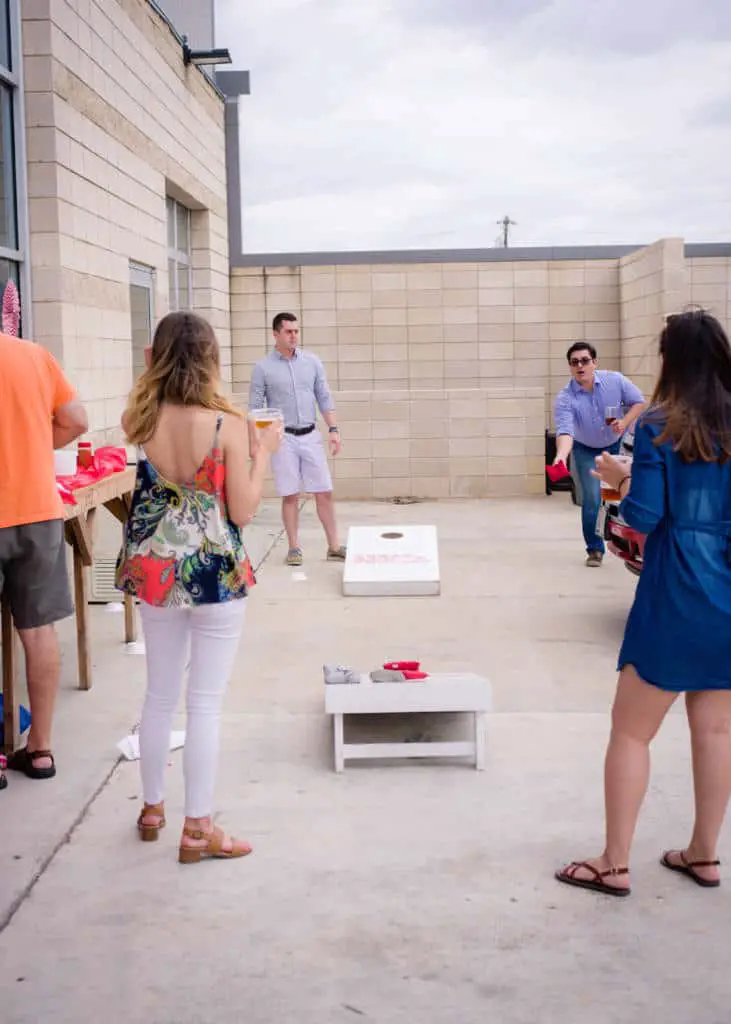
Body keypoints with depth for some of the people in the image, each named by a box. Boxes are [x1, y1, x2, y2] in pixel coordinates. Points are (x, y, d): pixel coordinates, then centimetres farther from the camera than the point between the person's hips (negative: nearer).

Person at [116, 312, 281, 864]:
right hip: (216, 575, -4)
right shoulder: (228, 425, -15)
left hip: (154, 570, 5)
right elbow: (242, 512, -11)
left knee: (160, 695, 18)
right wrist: (264, 451, 0)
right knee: (206, 702, 3)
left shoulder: (141, 421, -4)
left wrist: (152, 371, 13)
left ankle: (153, 808, 32)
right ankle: (198, 829, 11)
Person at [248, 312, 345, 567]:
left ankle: (334, 547, 8)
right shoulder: (263, 368, -2)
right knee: (290, 495, 1)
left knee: (324, 492, 2)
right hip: (283, 438, -3)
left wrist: (333, 429, -1)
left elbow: (324, 398, 8)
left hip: (310, 436, 3)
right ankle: (294, 548, 11)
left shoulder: (312, 362, 6)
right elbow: (255, 407, -1)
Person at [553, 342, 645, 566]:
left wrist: (625, 422, -26)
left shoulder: (614, 380, -19)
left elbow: (638, 402, -7)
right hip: (586, 450, -2)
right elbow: (565, 430, -37)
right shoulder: (565, 398, -25)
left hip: (619, 445, 2)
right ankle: (595, 549, 4)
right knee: (592, 498, -8)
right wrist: (562, 454, -57)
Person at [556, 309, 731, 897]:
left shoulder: (660, 426, -11)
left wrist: (623, 480, 5)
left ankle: (616, 865, 10)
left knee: (631, 732, 5)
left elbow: (645, 517, -13)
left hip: (677, 596, -5)